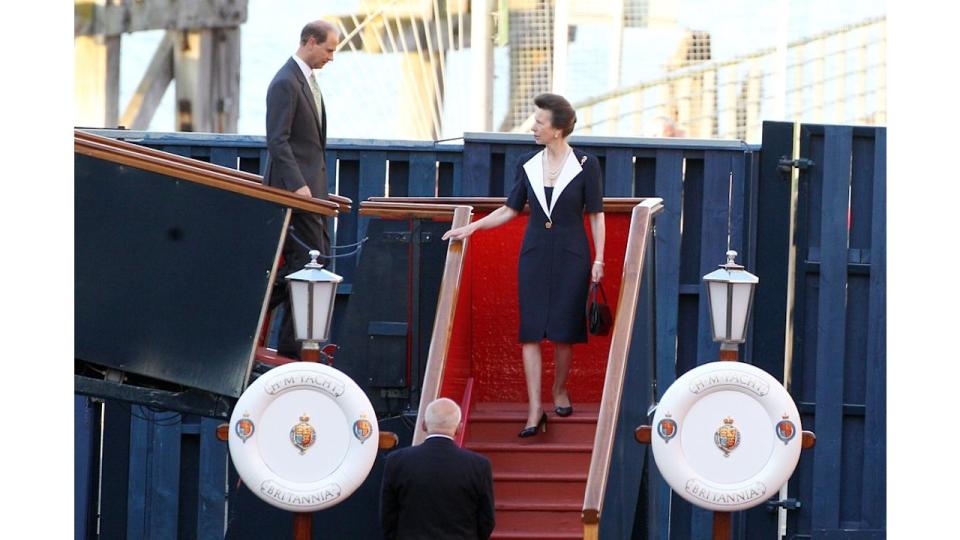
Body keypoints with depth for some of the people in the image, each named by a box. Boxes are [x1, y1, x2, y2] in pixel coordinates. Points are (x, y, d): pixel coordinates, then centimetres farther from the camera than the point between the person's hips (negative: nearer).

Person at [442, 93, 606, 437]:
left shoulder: (586, 165, -6)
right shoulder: (528, 165, 4)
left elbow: (596, 215, -2)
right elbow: (511, 209, 12)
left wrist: (598, 259, -5)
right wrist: (472, 227, 5)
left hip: (571, 256, -3)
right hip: (534, 254, 3)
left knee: (563, 330, 2)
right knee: (531, 330, -4)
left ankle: (560, 390, 27)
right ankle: (535, 409, -5)